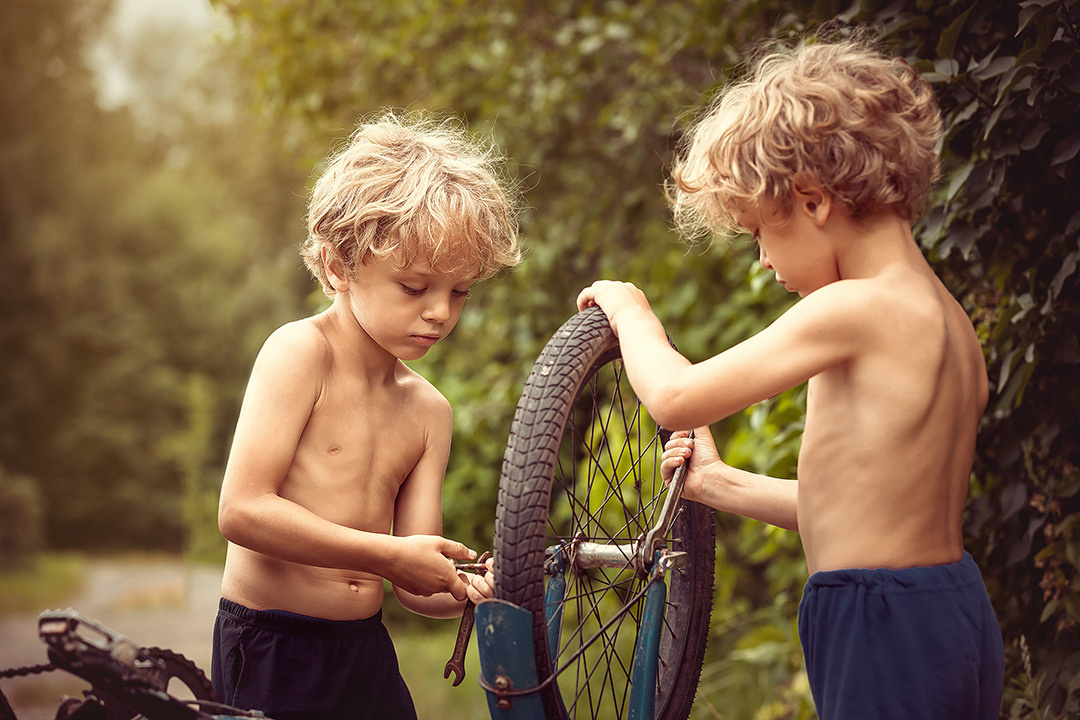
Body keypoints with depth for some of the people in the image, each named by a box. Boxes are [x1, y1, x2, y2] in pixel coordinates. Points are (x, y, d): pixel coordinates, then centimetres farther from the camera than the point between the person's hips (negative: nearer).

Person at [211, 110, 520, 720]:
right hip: (273, 653, -6)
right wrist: (390, 555, -23)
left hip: (367, 652, 6)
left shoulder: (429, 411, 6)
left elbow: (413, 582, 1)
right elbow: (243, 510, -21)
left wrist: (468, 590, -21)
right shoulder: (301, 351, -12)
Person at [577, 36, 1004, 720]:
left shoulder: (856, 309, -17)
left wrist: (631, 313, 5)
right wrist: (721, 484, 21)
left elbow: (675, 396, -15)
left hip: (884, 637, -9)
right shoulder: (949, 321, 11)